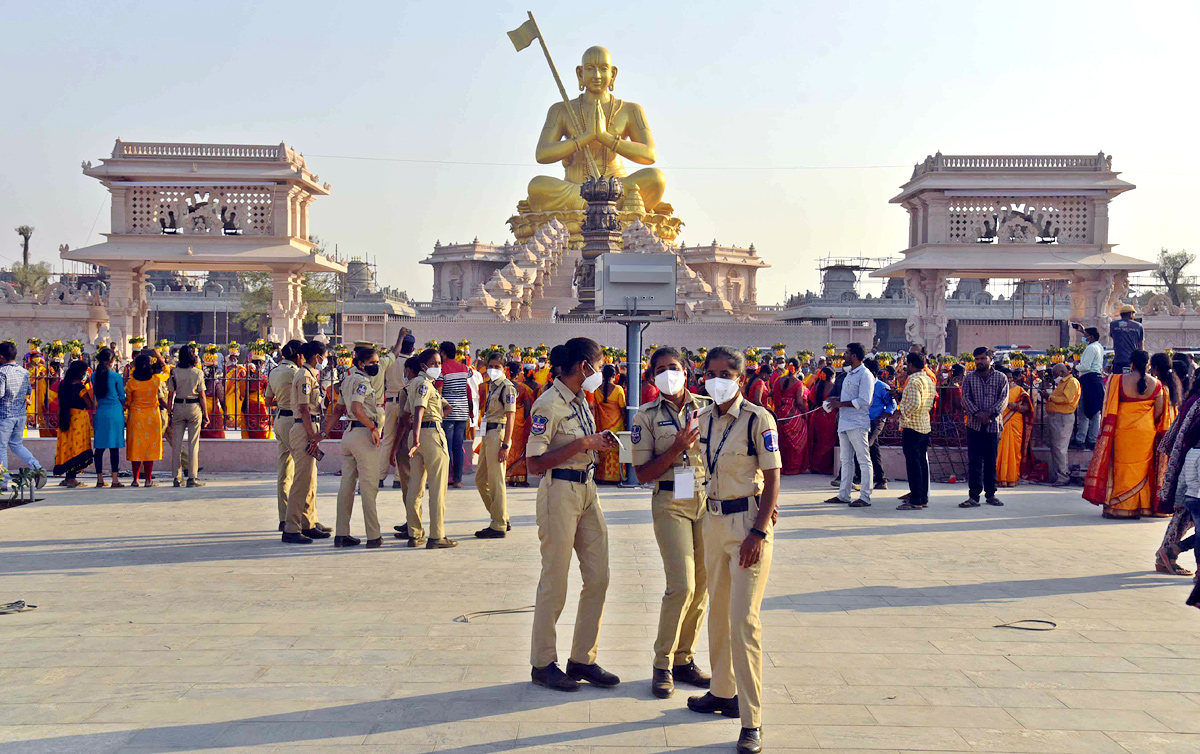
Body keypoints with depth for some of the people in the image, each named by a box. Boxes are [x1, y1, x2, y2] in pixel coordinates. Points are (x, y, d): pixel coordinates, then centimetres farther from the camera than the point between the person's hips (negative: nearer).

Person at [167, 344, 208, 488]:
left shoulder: (174, 372, -1)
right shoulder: (198, 372, -4)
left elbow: (170, 395, -1)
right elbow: (202, 396, -3)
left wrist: (170, 412, 6)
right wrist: (205, 414, 3)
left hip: (178, 407, 2)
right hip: (194, 407, -2)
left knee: (176, 443, 8)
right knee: (193, 444, 2)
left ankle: (176, 477, 10)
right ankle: (192, 478, 1)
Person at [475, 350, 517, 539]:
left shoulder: (507, 387, -11)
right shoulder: (491, 385, 16)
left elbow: (511, 417, -15)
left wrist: (505, 445, -21)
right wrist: (485, 441, 17)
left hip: (498, 434, -10)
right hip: (487, 434, 10)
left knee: (496, 481, -5)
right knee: (481, 479, 14)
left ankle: (499, 526, 2)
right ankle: (501, 518, 23)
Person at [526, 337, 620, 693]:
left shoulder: (580, 400, 13)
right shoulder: (548, 405, -14)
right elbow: (536, 463, -19)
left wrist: (599, 442, 4)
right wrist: (583, 444, -20)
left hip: (587, 490, 9)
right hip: (560, 493, -9)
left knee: (598, 577, 8)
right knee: (554, 583, 0)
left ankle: (582, 660, 19)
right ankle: (543, 664, 14)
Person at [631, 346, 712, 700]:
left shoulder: (707, 407, 6)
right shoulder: (647, 416, 0)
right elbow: (643, 474, -4)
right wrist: (676, 448, -16)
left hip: (708, 498, 3)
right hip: (670, 502, -3)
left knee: (702, 585, 5)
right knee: (682, 585, -11)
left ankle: (684, 659, 20)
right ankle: (662, 664, 4)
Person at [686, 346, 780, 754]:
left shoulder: (758, 419, -12)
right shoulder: (706, 420, 7)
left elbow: (772, 478, -13)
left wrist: (758, 531, -19)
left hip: (748, 521, -7)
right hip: (714, 520, 7)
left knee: (744, 619, -10)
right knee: (718, 612, 16)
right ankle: (723, 693, 32)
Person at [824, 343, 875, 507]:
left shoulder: (865, 375, -11)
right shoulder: (849, 374, 18)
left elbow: (864, 401, -19)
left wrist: (841, 403, -18)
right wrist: (835, 401, 7)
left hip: (857, 424, -10)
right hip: (844, 423, 10)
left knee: (864, 460, -5)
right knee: (846, 461, 14)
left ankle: (865, 497, -4)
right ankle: (843, 494, 20)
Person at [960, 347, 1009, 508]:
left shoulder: (1001, 378, 6)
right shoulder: (969, 378, 7)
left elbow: (1003, 399, -4)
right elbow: (966, 398, -1)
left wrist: (990, 413, -18)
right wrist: (977, 414, -16)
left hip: (993, 426, 0)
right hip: (974, 425, 0)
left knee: (991, 461, 6)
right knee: (974, 461, -3)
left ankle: (990, 494, 16)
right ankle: (974, 496, -2)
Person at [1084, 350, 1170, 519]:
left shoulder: (1120, 380, -7)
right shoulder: (1155, 383, -2)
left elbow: (1111, 407, -5)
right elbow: (1159, 411, 2)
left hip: (1123, 429, -1)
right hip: (1146, 431, 1)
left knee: (1121, 466, 6)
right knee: (1143, 467, 10)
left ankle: (1117, 507, 8)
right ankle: (1142, 507, 13)